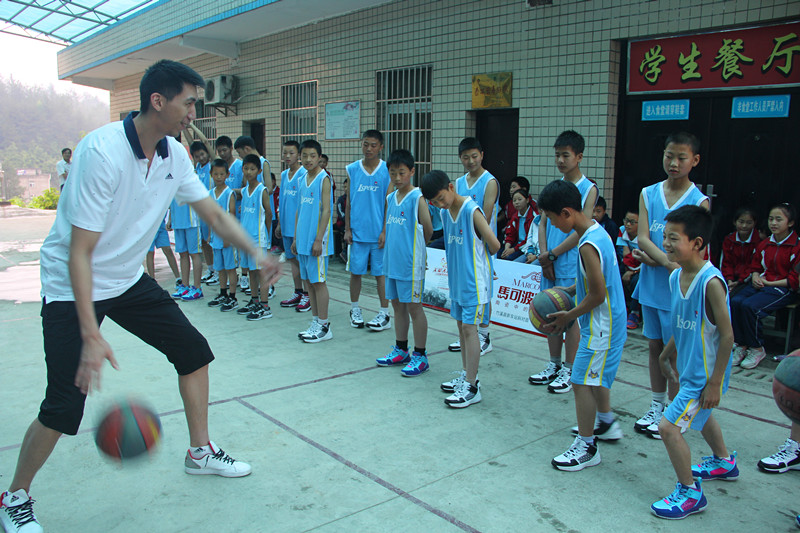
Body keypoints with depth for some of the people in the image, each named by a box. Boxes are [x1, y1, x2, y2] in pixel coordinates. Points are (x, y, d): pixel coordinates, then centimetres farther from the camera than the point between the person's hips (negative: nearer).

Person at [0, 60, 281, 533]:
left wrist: (257, 253, -12)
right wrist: (92, 337, -32)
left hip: (129, 281, 8)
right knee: (65, 405, -11)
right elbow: (79, 252, -28)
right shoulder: (103, 151, -27)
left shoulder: (174, 154, -4)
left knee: (194, 351, 6)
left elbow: (214, 213, 6)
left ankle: (201, 452, 25)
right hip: (72, 287, -7)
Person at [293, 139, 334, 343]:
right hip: (303, 239, 8)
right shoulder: (302, 179, 13)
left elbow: (326, 211, -14)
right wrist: (295, 238, 16)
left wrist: (319, 239, -18)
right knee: (308, 281, 11)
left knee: (318, 281, -3)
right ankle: (315, 322, 22)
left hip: (317, 240, -8)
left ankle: (324, 327, 5)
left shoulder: (324, 179, -9)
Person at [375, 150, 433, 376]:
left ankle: (420, 356, 9)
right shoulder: (390, 198, 11)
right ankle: (401, 351, 28)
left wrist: (416, 245, -1)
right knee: (398, 305, 15)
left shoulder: (417, 198, -12)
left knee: (414, 307, -1)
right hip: (393, 261, 7)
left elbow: (428, 229, -15)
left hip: (411, 262, -7)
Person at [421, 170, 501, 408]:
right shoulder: (444, 213, 6)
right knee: (461, 325, 14)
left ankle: (471, 387, 0)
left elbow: (494, 245, -16)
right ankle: (467, 374, 28)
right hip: (457, 279, 8)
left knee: (469, 328, -6)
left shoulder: (471, 210, -18)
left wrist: (480, 257, 1)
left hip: (474, 280, -8)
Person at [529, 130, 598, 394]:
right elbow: (543, 224, 8)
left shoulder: (588, 189, -6)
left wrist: (552, 254, -12)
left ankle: (569, 370, 12)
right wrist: (543, 256, -6)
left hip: (571, 265, -6)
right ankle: (554, 365, 26)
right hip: (549, 263, 6)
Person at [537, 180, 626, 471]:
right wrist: (569, 290, 9)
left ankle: (586, 447, 9)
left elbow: (598, 294, -24)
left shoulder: (588, 245, -26)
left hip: (600, 325, -10)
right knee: (597, 375, 26)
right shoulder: (597, 230, 4)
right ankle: (607, 423, 45)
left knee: (582, 381, -3)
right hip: (609, 320, 10)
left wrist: (570, 316, -12)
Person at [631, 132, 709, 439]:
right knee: (655, 346, 14)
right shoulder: (648, 194, 5)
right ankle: (656, 407, 28)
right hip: (651, 285, 4)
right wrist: (669, 262, -19)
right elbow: (642, 238, -6)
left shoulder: (699, 201, -6)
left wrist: (653, 258, -19)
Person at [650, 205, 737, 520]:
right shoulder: (676, 276, -3)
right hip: (690, 368, 9)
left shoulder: (711, 282, -27)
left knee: (668, 426, -10)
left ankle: (690, 494, 8)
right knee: (699, 415, 29)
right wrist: (666, 354, 18)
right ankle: (724, 463, 56)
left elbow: (727, 335, -23)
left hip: (706, 373, -9)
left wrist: (714, 383, -21)